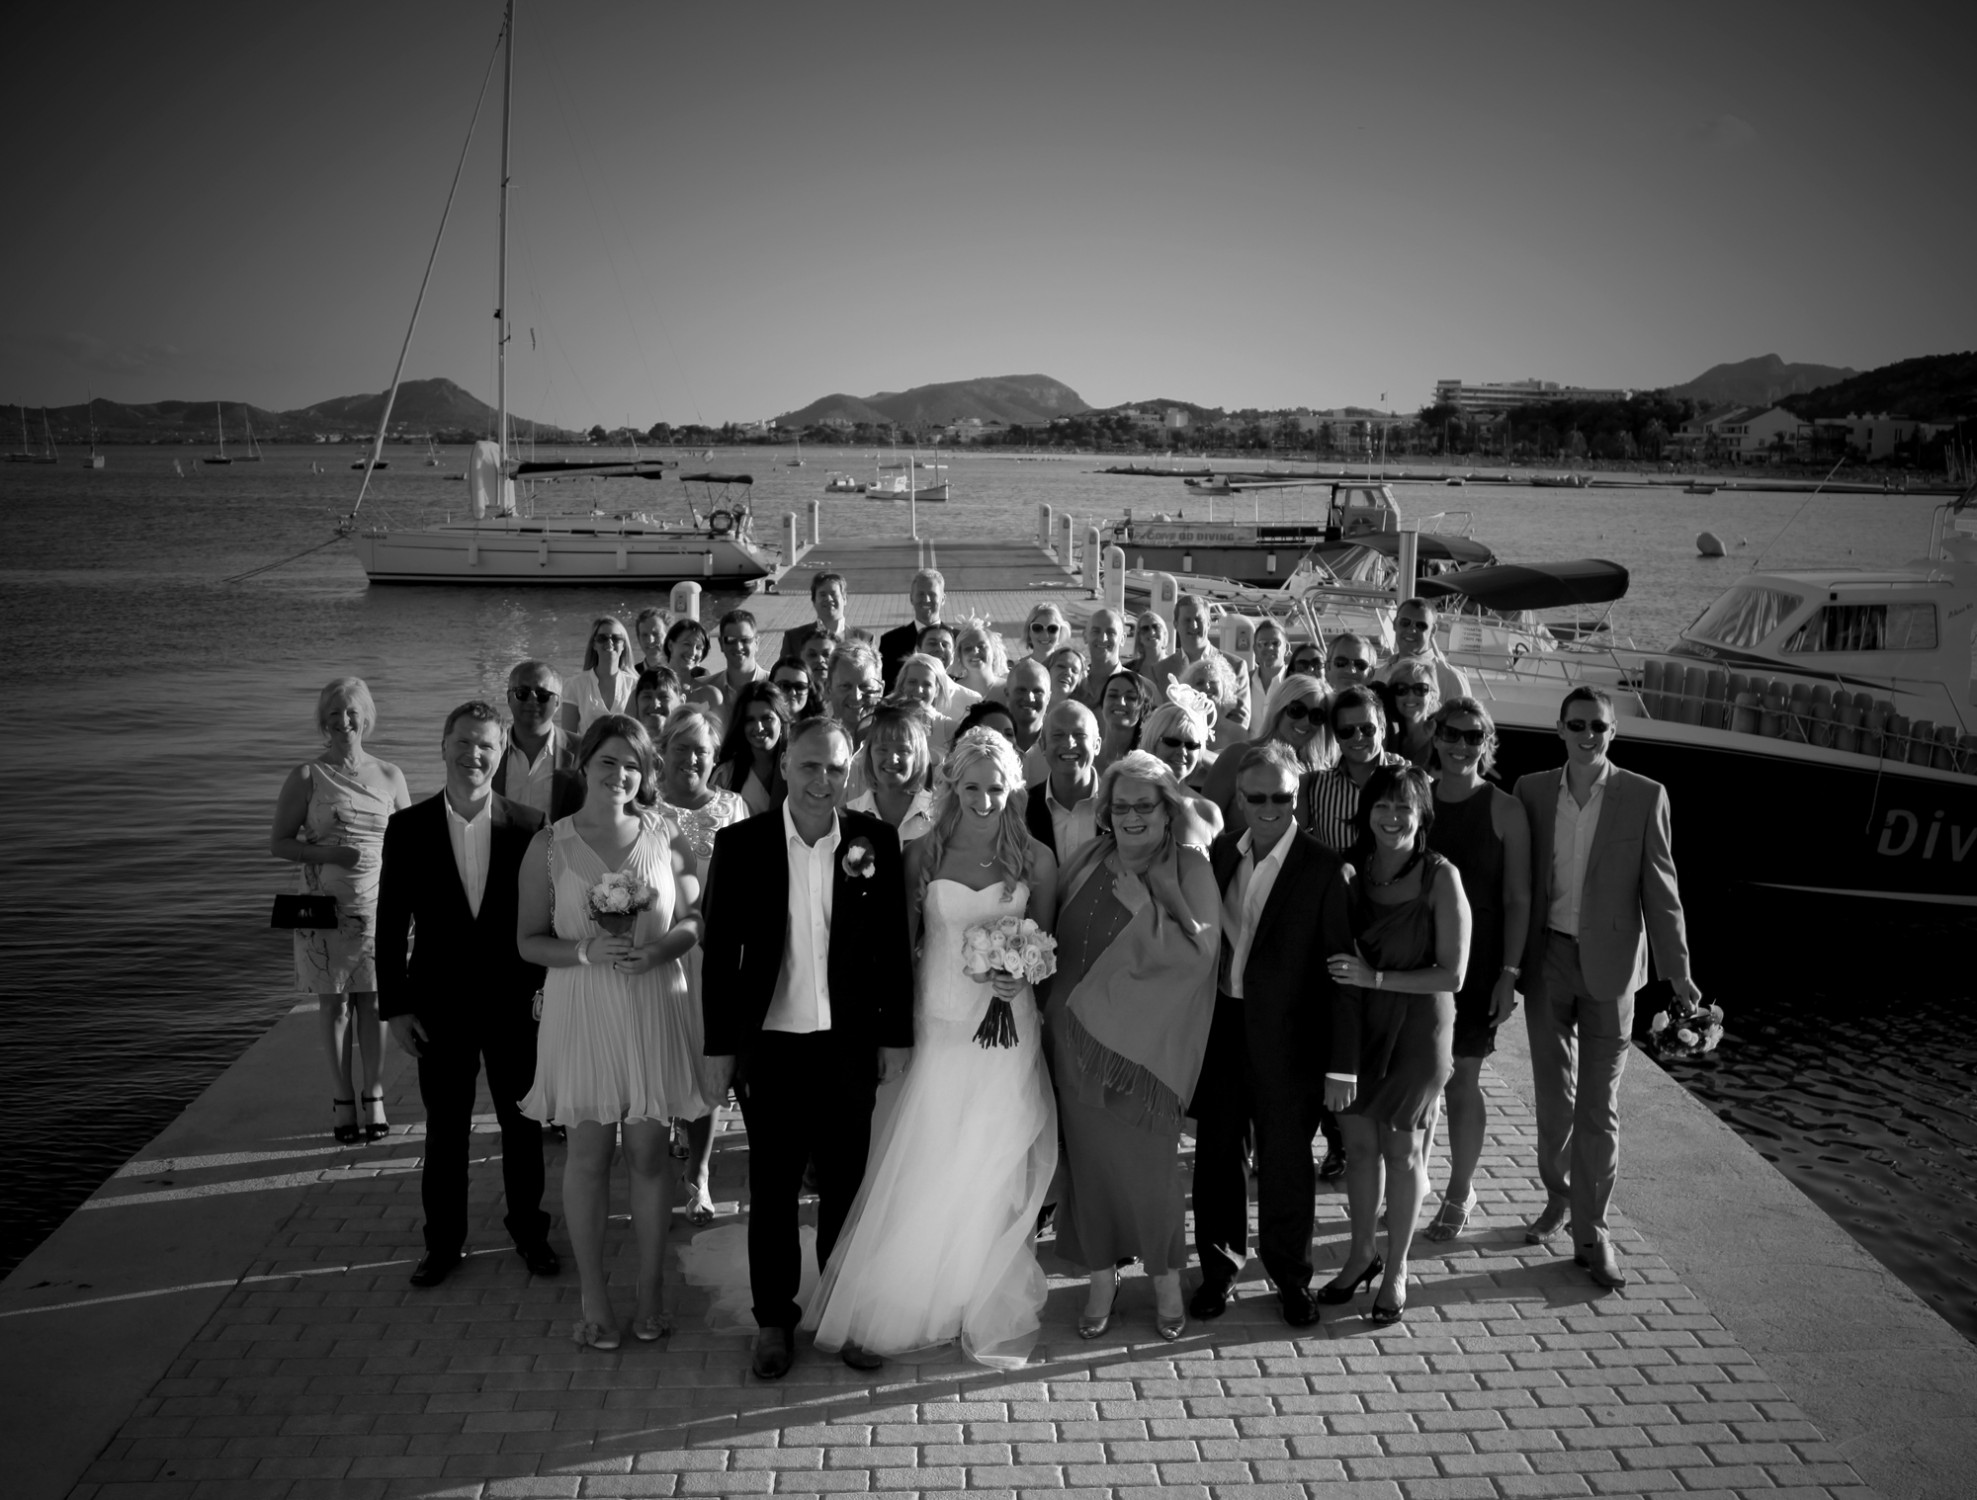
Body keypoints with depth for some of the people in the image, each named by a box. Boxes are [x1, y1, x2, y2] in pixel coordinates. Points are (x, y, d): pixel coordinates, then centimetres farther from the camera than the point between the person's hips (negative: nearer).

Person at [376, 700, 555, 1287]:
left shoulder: (528, 825, -6)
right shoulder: (409, 827, -4)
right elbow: (392, 923, -1)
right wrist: (396, 1007, -3)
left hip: (514, 1002, 0)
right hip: (439, 1003, 0)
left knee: (523, 1123, 12)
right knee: (445, 1128, 10)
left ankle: (529, 1230, 29)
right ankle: (444, 1239, 26)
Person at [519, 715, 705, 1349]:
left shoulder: (664, 838, 1)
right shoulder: (550, 845, -3)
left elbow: (693, 921, 7)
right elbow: (528, 939, 0)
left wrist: (657, 950, -13)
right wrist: (586, 952, -17)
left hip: (653, 1011, 1)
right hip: (581, 1015, -1)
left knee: (649, 1154, 8)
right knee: (587, 1155, 6)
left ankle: (650, 1290, 23)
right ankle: (594, 1299, 19)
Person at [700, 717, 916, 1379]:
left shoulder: (875, 841, -3)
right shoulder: (740, 844, -5)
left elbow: (895, 945, 2)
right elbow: (720, 949, -1)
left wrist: (895, 1034, 1)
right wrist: (719, 1043, -2)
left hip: (850, 1046, 1)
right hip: (770, 1045, -1)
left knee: (846, 1185, 13)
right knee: (771, 1189, 10)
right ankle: (773, 1319, 25)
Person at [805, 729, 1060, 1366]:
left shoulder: (1036, 860, 0)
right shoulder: (923, 854, -1)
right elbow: (903, 942, 2)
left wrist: (1021, 975, -11)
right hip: (937, 1024, 0)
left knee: (996, 1171, 6)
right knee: (924, 1173, 3)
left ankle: (990, 1313, 22)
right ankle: (905, 1304, 21)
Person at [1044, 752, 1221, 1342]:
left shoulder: (1189, 868, -6)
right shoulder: (1087, 862, 4)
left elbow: (1199, 952, -16)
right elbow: (1055, 937, 12)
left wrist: (1144, 904, -18)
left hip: (1146, 1043, -3)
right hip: (1078, 1039, 3)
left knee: (1147, 1163, 3)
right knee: (1089, 1157, 8)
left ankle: (1165, 1279, 26)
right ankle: (1100, 1278, 25)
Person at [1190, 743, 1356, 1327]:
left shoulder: (1326, 871, -12)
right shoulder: (1218, 853, 2)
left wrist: (1341, 1066, -12)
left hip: (1286, 1040, -4)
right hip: (1219, 1030, 4)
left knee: (1286, 1162, 10)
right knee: (1216, 1153, 14)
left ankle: (1290, 1275, 31)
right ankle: (1220, 1265, 33)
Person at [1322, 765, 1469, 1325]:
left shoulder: (1440, 876, -14)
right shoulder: (1353, 869, -3)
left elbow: (1452, 973, -14)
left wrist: (1375, 978, -20)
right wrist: (1344, 971, -10)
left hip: (1416, 1024, -3)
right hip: (1359, 1022, 3)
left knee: (1402, 1149, 9)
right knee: (1359, 1141, 12)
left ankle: (1396, 1270, 25)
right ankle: (1362, 1253, 31)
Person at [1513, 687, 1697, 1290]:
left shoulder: (1645, 797, -5)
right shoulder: (1532, 790, 1)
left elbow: (1660, 888, -3)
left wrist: (1677, 969, -8)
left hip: (1609, 964, -2)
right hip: (1547, 958, 2)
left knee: (1598, 1106, 2)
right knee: (1553, 1095, 12)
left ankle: (1591, 1231, 13)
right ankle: (1558, 1198, 32)